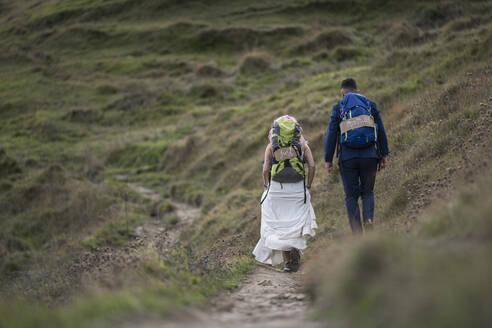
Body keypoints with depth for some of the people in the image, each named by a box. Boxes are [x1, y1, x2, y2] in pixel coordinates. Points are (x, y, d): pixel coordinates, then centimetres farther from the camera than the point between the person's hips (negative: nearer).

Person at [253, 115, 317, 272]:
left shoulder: (271, 145, 7)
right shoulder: (302, 143, 8)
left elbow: (265, 169, -2)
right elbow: (312, 166, -3)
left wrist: (266, 186, 11)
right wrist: (308, 186, 6)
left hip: (276, 188, 0)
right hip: (298, 188, 0)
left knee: (279, 224, 9)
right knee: (298, 221, 14)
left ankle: (287, 259, 0)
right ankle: (295, 248, -11)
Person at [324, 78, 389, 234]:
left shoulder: (338, 108, 2)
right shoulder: (371, 105, 7)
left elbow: (331, 135, 0)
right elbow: (381, 132, 6)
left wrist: (328, 160, 4)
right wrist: (383, 155, 12)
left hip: (347, 158, -1)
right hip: (369, 157, 1)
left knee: (351, 196, 8)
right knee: (367, 192, 17)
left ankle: (357, 233, 0)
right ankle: (369, 219, -11)